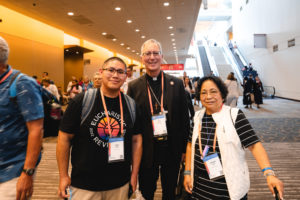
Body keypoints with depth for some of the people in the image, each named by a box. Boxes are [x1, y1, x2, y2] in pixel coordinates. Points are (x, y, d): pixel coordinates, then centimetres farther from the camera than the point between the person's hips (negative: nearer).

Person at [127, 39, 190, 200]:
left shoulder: (177, 84, -2)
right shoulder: (134, 86, -4)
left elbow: (184, 118, 1)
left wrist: (184, 149, 1)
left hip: (172, 149, 1)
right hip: (146, 151, 0)